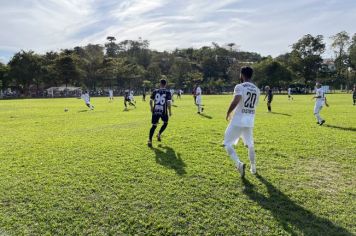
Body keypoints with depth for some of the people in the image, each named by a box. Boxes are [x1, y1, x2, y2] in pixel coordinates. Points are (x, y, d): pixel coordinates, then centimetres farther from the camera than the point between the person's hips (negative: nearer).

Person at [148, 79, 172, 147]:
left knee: (154, 125, 5)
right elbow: (168, 103, -10)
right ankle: (159, 134, 16)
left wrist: (151, 108, 22)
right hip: (163, 111, -2)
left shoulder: (155, 91, 3)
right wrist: (170, 111, 1)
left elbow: (151, 101, 5)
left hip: (155, 111, 2)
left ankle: (150, 141, -2)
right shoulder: (167, 92, -4)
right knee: (165, 123, 26)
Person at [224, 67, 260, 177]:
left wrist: (228, 113, -12)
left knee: (228, 144, 2)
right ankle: (253, 168, 29)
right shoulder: (256, 89, 10)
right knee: (250, 144, 21)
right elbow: (255, 105, 16)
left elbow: (235, 101, -25)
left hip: (238, 120, -6)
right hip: (250, 121, 6)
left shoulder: (240, 87, -11)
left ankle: (239, 164, -16)